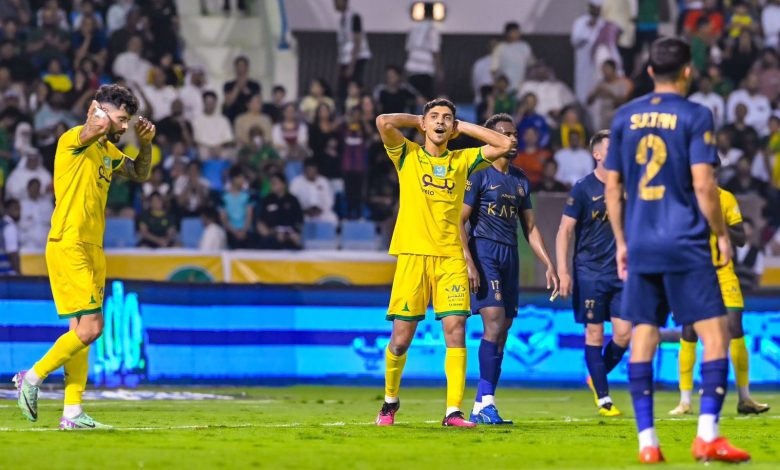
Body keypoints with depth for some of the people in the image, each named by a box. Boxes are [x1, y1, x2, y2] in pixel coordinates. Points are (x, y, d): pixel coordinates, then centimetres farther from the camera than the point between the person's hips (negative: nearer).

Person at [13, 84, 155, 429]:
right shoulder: (75, 139, -11)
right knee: (90, 328, -14)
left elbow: (140, 174, 30)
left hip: (92, 250, 9)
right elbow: (97, 126, -33)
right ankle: (33, 377, 1)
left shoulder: (108, 151, 17)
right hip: (69, 248, -9)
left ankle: (72, 413, 6)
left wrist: (145, 143, 11)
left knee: (82, 330, 6)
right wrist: (97, 112, -10)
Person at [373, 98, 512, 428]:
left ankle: (454, 411, -13)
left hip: (450, 256, 2)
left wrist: (464, 127, 12)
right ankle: (390, 400, 22)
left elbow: (504, 145, 10)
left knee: (455, 329, -11)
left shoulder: (463, 160, 14)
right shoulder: (407, 156, 7)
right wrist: (417, 120, 8)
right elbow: (384, 122, -9)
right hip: (413, 254, -2)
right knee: (401, 337, -2)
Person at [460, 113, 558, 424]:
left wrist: (548, 265, 14)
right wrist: (469, 263, -18)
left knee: (502, 331, 3)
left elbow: (530, 227, 22)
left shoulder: (520, 180, 18)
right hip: (484, 251, -7)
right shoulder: (478, 174, -4)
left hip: (510, 256, 7)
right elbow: (458, 220, -8)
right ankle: (486, 402, -20)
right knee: (494, 321, -19)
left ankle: (481, 408, 5)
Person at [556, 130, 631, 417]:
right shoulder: (583, 189, -5)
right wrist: (563, 271, -13)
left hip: (621, 272, 4)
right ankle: (603, 398, 6)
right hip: (589, 272, -4)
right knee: (594, 333, -2)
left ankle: (597, 378, 22)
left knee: (624, 333, -4)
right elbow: (565, 230, -5)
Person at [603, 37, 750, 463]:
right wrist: (722, 235, 0)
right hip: (686, 245, -5)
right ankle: (707, 435, -12)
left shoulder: (625, 117, 10)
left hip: (639, 248, 5)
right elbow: (703, 184, -11)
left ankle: (647, 441, 3)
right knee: (715, 333, -2)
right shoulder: (695, 116, -5)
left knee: (642, 339, 6)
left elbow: (612, 187, 11)